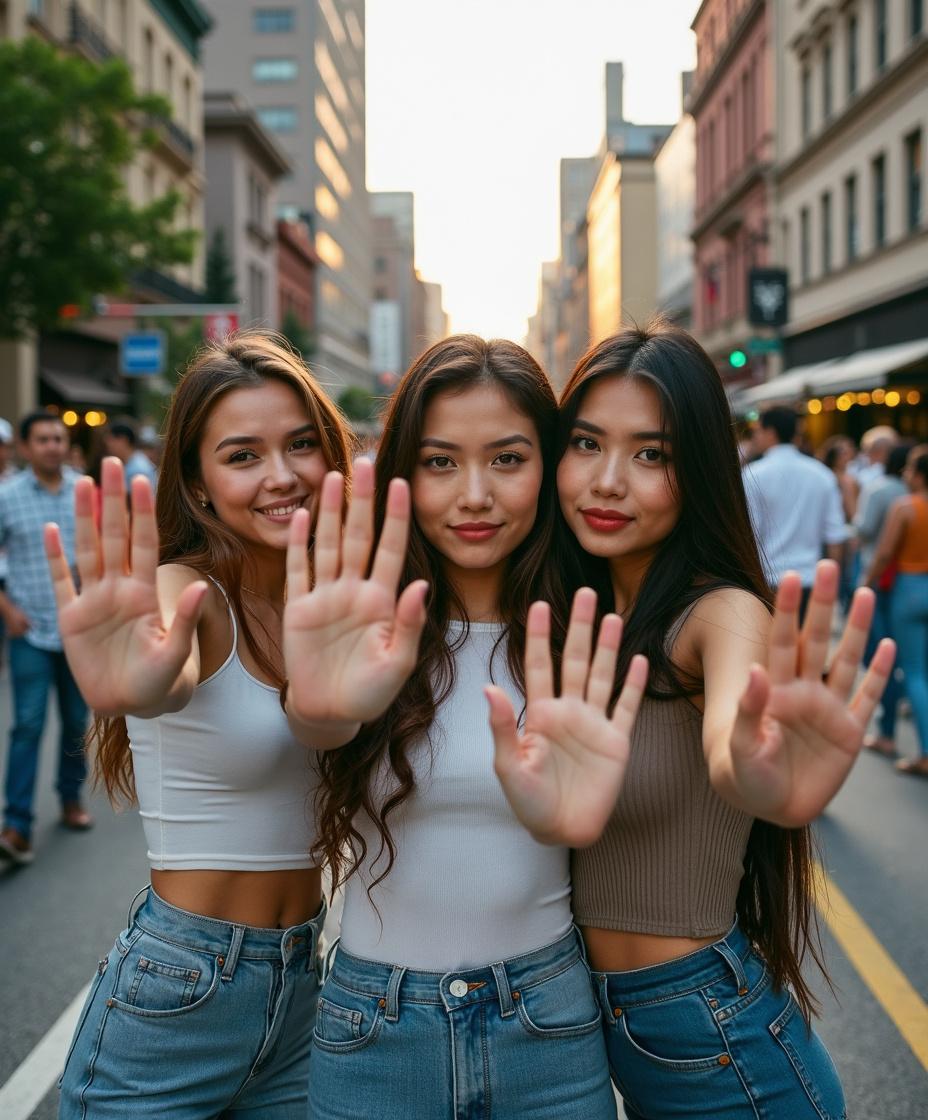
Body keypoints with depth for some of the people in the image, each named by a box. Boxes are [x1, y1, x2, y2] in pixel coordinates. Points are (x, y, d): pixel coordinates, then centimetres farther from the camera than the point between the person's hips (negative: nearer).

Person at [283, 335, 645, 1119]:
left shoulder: (576, 635, -5)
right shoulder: (367, 634, -7)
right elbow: (326, 725, -28)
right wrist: (322, 707, -50)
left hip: (548, 1025, 0)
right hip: (373, 1026, 0)